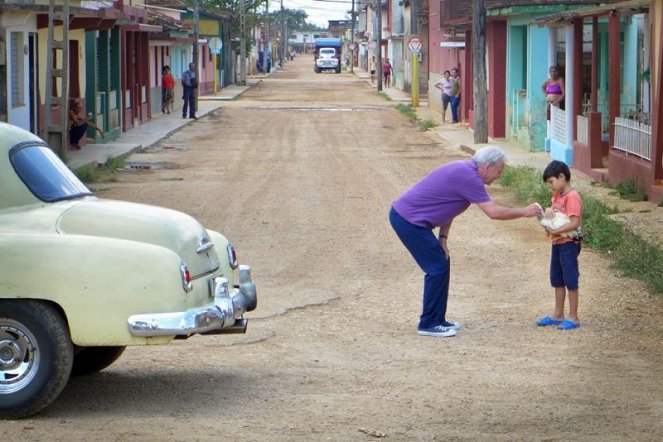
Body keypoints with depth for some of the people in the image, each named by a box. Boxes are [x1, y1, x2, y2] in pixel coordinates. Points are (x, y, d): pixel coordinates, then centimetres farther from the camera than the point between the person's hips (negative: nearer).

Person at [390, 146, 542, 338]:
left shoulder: (465, 171, 12)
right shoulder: (468, 177, -19)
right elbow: (494, 212, -20)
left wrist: (442, 238, 9)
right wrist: (524, 212, -9)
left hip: (406, 215, 10)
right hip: (408, 220, -10)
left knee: (441, 264, 14)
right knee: (437, 268, -6)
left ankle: (437, 319, 21)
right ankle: (429, 324, 2)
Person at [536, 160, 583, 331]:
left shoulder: (572, 197, -19)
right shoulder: (558, 195, 10)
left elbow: (574, 223, -26)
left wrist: (554, 231, -26)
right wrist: (548, 210, -9)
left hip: (569, 244, -9)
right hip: (557, 243, 9)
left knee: (570, 280, -2)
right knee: (557, 280, 15)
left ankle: (573, 318, 5)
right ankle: (558, 315, 25)